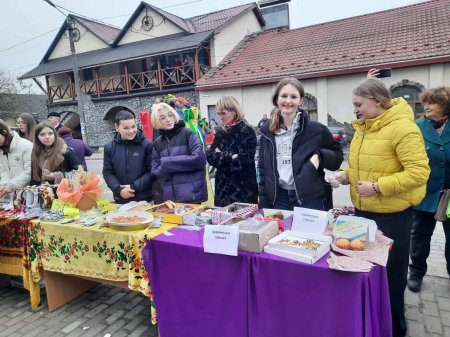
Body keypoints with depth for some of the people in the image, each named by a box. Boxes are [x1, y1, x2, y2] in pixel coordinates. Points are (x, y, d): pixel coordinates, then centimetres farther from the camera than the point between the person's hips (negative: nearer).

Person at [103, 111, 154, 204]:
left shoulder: (147, 145, -6)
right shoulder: (109, 147, 3)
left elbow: (151, 171, -8)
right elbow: (107, 173, 4)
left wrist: (134, 187, -16)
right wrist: (119, 189, -11)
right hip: (121, 200, 3)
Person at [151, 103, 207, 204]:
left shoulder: (187, 134, -3)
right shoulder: (157, 143, 10)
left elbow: (199, 159, -14)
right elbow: (155, 171, 5)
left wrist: (167, 163, -10)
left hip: (191, 195, -3)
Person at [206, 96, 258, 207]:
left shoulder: (247, 131, -9)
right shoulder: (220, 132, 8)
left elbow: (244, 160, -18)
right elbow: (209, 156, 0)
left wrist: (220, 156, -8)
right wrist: (229, 156, -14)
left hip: (243, 188, -5)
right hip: (222, 187, 6)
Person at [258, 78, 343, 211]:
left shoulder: (316, 129, -6)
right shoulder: (267, 131, 5)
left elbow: (338, 156, 4)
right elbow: (263, 169, 9)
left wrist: (320, 156, -17)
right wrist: (263, 202, 5)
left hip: (310, 198, -3)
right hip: (279, 199, 3)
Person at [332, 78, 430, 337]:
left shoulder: (402, 128, -19)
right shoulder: (363, 127, 6)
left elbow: (419, 172, -24)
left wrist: (377, 186, -26)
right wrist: (348, 174, -1)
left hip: (392, 214, -7)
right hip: (363, 210, 8)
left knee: (390, 272, 10)